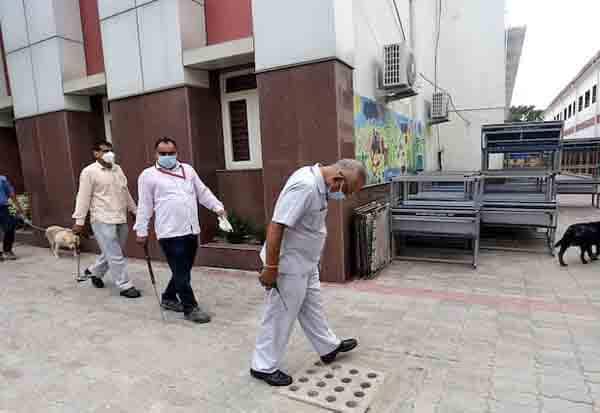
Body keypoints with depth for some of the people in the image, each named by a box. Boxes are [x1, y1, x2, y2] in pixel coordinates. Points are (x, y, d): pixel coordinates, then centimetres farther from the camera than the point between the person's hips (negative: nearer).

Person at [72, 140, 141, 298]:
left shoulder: (118, 169, 13)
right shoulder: (89, 172, -6)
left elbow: (125, 192, 21)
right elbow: (83, 198, -9)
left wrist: (135, 210, 23)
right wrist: (79, 221, -11)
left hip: (121, 219, 7)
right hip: (102, 220, -7)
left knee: (113, 253, 17)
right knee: (115, 256, -3)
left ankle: (93, 272, 40)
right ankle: (125, 286, 7)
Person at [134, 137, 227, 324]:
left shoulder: (187, 170, 13)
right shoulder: (148, 175, 0)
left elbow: (203, 192, 14)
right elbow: (145, 206, 0)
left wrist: (218, 207, 4)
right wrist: (141, 230, -1)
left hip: (191, 230, 6)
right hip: (169, 233, -5)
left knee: (184, 270, 16)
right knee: (181, 272, -1)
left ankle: (168, 298, 36)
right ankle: (191, 308, 12)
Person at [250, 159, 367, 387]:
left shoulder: (318, 181, 3)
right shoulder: (305, 186, -29)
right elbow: (276, 226, -31)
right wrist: (270, 267, -26)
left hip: (306, 263, 9)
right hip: (289, 265, -9)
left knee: (312, 307, 23)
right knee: (280, 317, 6)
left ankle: (328, 347, 42)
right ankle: (263, 367, 24)